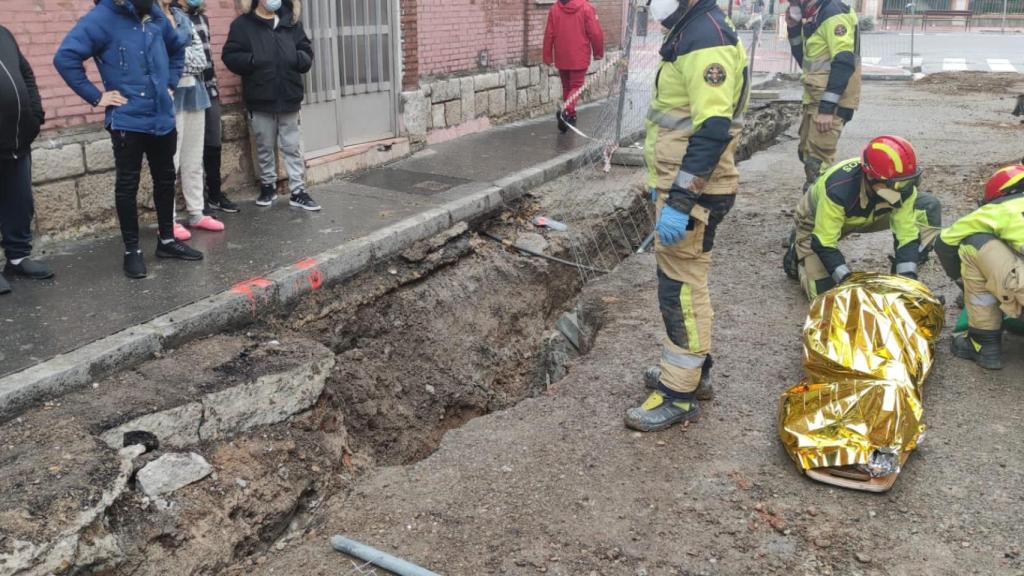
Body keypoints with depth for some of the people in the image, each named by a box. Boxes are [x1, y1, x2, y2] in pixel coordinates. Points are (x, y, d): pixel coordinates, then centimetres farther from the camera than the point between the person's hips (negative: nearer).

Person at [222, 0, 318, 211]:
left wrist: (295, 58, -12)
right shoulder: (242, 24, -2)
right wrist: (255, 61, -20)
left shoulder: (292, 22, 9)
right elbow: (230, 56, -6)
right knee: (264, 147, 11)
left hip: (289, 98, 2)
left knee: (292, 147, 4)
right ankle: (268, 186, 26)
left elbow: (307, 54, 9)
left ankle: (298, 191, 8)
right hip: (260, 100, -2)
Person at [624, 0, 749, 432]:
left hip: (693, 191, -10)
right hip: (680, 183, 10)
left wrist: (679, 202, -28)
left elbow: (713, 131, -26)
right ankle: (690, 365, 35)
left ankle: (679, 396, 7)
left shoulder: (707, 39, -18)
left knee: (681, 289, -3)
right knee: (683, 282, 19)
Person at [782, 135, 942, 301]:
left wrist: (908, 277, -31)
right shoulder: (838, 190, -43)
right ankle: (798, 252, 14)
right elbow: (824, 244, -36)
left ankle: (897, 279, -1)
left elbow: (907, 233, -21)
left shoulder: (903, 188, -28)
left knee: (929, 208, -13)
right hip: (816, 222, -5)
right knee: (821, 291, -17)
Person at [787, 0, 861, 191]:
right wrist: (793, 28, 7)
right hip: (815, 99, 10)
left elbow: (843, 64, -23)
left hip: (831, 102, -10)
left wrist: (827, 108, -26)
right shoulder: (811, 17, 12)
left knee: (817, 161, -10)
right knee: (806, 153, 18)